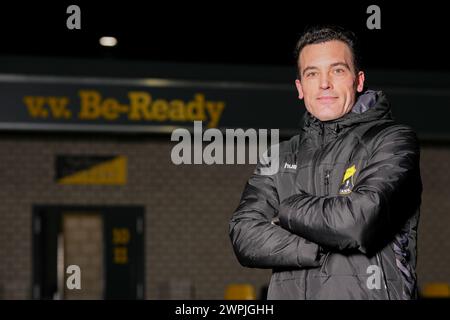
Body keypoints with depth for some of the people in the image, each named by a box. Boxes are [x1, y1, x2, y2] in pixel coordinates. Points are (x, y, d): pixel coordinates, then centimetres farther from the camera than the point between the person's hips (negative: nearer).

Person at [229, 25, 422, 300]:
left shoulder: (393, 140, 3)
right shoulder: (281, 158, 14)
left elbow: (360, 221, -12)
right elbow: (244, 238, 2)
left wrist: (289, 209, 1)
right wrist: (328, 251, -8)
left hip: (370, 293, -2)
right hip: (289, 293, 2)